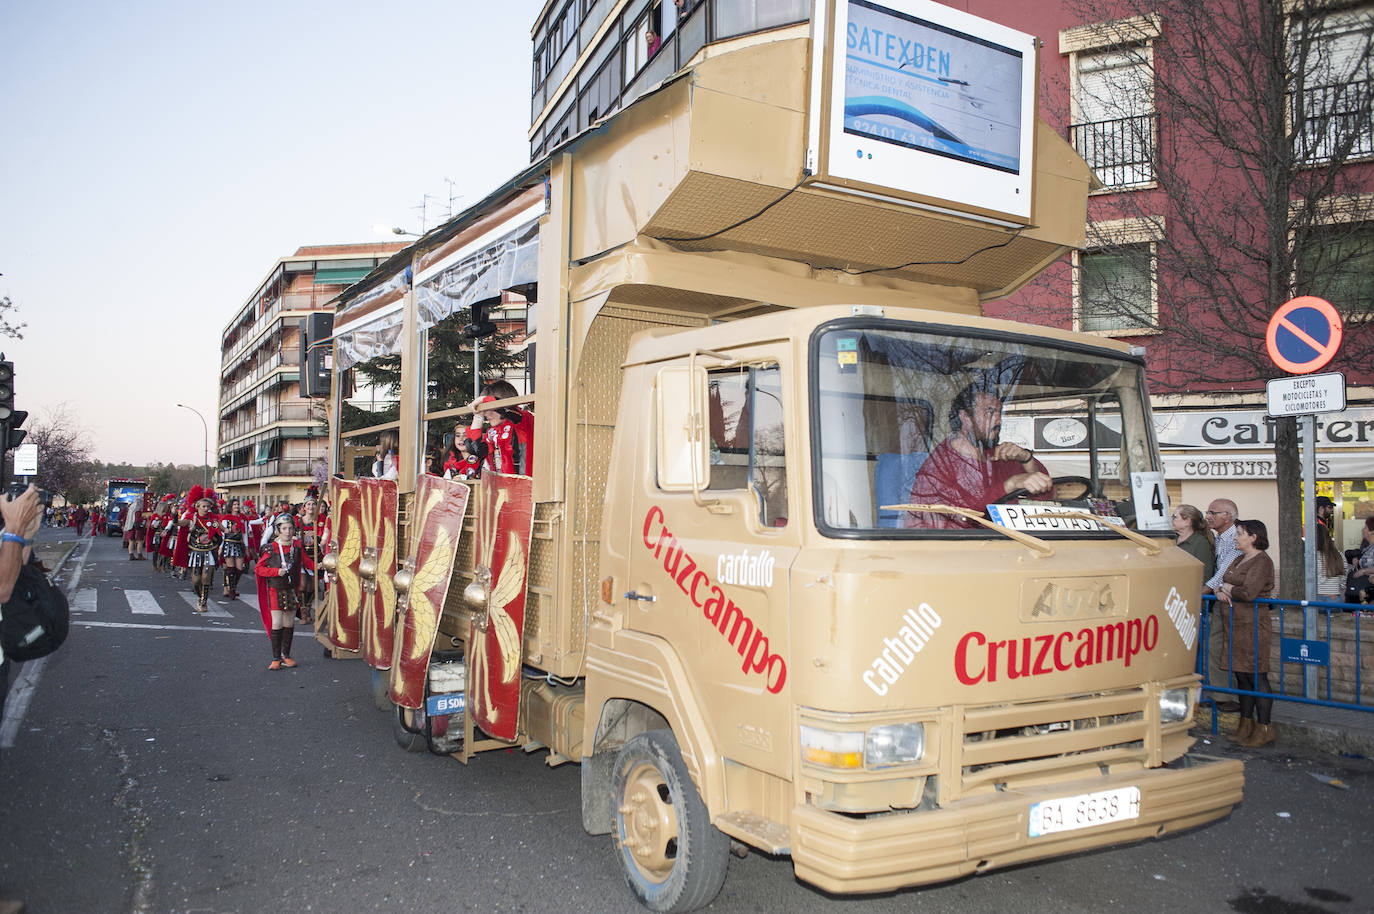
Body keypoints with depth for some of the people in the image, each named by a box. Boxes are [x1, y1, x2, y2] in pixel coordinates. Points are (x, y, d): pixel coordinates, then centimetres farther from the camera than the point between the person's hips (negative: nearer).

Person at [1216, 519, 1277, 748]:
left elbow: (1249, 593, -23)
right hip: (1235, 624, 9)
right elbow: (1221, 584, 20)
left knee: (1256, 676, -4)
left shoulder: (1261, 561, -11)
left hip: (1252, 625, -9)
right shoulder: (1240, 559, 17)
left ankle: (1264, 729, 3)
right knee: (1241, 675, 12)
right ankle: (1246, 725, 20)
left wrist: (1227, 587, -5)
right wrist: (1220, 592, -3)